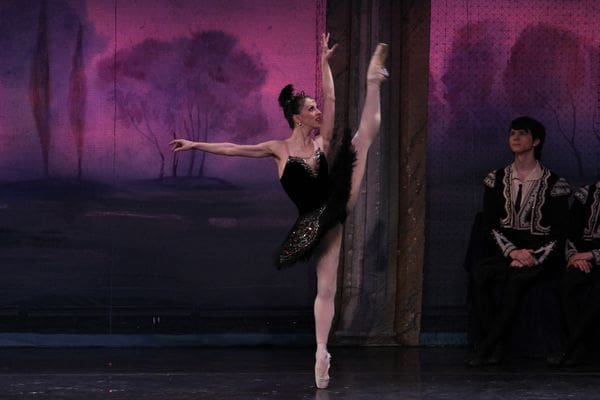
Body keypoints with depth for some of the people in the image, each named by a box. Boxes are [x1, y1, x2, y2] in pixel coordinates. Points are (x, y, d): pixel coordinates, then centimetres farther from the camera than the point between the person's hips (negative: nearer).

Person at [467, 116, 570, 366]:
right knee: (480, 273, -30)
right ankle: (496, 347, -31)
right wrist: (512, 251, -11)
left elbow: (559, 234, -1)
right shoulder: (497, 180, 13)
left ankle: (485, 347, -34)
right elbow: (489, 226, 7)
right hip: (505, 254, 3)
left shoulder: (554, 184, 2)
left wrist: (532, 259, -15)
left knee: (516, 279, -36)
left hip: (540, 258, -3)